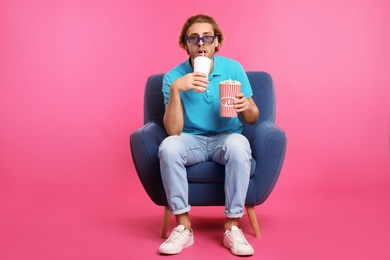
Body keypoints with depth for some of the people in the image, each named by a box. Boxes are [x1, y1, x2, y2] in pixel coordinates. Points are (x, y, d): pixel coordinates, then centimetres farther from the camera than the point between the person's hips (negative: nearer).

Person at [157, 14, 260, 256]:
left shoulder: (234, 68, -3)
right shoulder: (173, 76, -7)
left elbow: (253, 118, 3)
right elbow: (173, 131, -16)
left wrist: (246, 107, -21)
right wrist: (176, 90, -28)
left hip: (227, 137, 0)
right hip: (192, 140, 0)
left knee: (238, 145, -35)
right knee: (168, 147, -32)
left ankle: (233, 227, -23)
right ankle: (183, 226, -20)